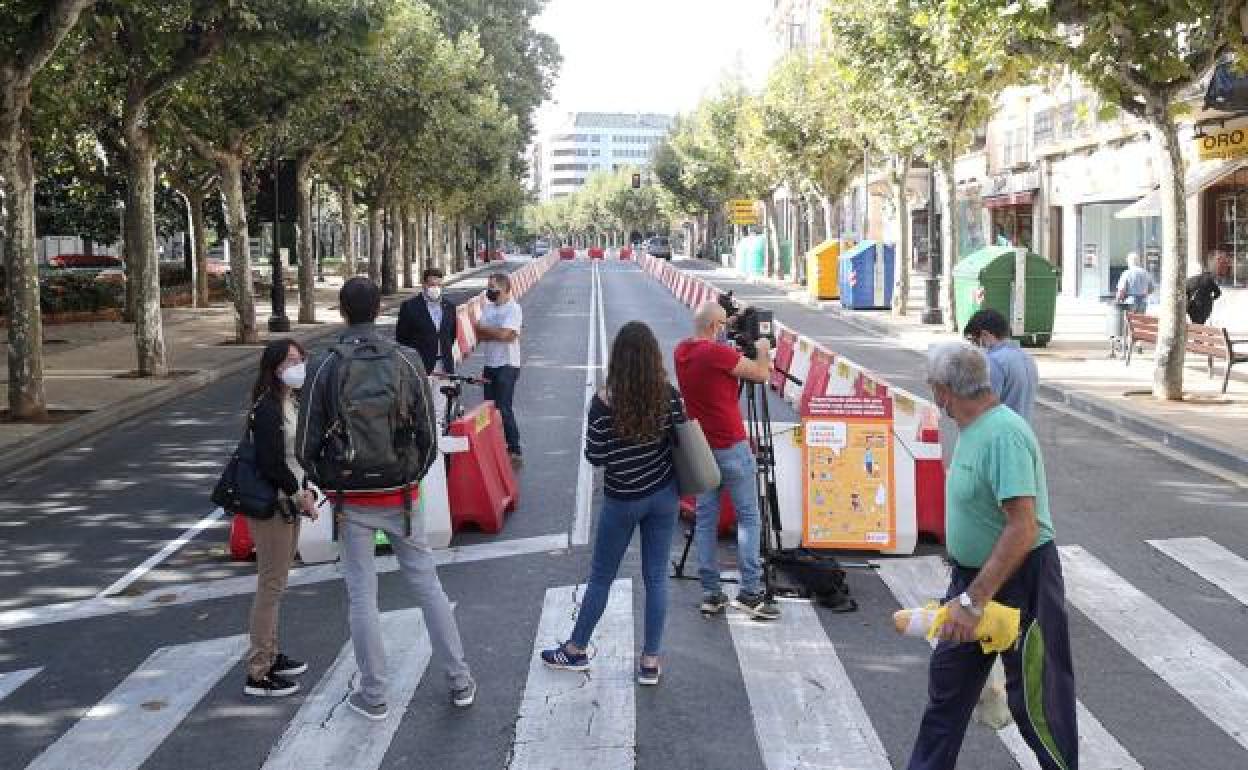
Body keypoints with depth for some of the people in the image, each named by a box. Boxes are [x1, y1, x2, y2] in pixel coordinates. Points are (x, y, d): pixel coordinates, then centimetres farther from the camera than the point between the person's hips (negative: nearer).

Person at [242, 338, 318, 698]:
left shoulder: (293, 404, 9)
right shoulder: (268, 409, -19)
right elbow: (270, 464, -22)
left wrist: (304, 493, 5)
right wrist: (299, 494, -13)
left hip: (289, 504, 9)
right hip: (271, 506, -9)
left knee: (275, 584, 18)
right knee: (271, 586, -4)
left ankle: (270, 655, 31)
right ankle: (258, 674, 4)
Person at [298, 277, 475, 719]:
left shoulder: (324, 367, -9)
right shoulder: (407, 362, -6)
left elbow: (306, 445, -6)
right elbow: (428, 437, -3)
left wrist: (328, 484, 10)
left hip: (351, 502, -1)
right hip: (400, 498, 1)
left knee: (361, 596, 9)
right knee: (428, 586, 12)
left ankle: (373, 696, 18)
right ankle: (459, 682, 20)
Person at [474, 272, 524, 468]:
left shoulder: (513, 308, -11)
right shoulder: (488, 307, 11)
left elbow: (503, 333, -22)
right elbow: (480, 334, 2)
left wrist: (483, 328, -7)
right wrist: (498, 334, -15)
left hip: (507, 365, -8)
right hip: (490, 365, 8)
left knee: (503, 409, -11)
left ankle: (515, 453, -4)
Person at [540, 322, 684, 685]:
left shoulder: (604, 402, -19)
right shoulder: (669, 395, -11)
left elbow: (594, 456, -13)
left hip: (622, 500, -2)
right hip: (664, 495, 2)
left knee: (601, 577, 13)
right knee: (656, 577, 10)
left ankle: (576, 650, 29)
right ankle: (650, 662, 15)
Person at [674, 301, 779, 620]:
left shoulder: (682, 351, 5)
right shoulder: (718, 353, -18)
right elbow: (761, 373, -13)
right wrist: (763, 348, 6)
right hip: (730, 446, -7)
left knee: (705, 518, 8)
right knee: (749, 516, 1)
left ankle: (710, 594, 10)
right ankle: (750, 591, -2)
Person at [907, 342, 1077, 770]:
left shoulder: (1004, 434, -26)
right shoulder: (974, 427, 4)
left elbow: (1023, 529, -32)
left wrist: (974, 600, -32)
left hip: (1019, 581, -9)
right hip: (975, 575, 10)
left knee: (1034, 698, 7)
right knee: (947, 682, 17)